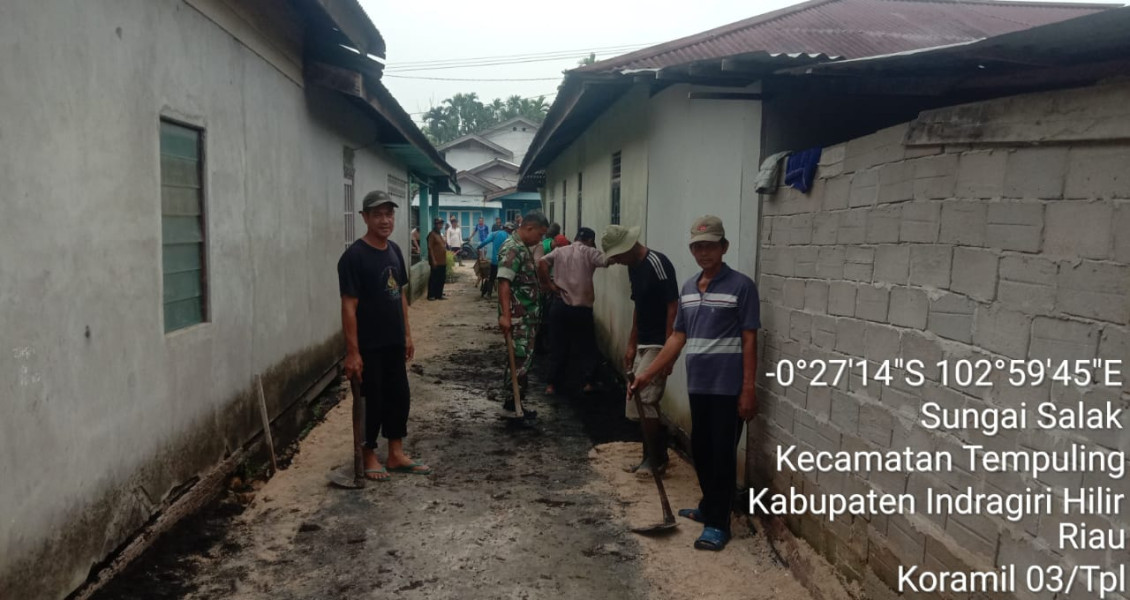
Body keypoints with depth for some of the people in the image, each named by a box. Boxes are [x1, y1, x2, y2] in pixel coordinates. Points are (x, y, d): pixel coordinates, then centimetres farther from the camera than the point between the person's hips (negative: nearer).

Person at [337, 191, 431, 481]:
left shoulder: (394, 250, 7)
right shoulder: (354, 256, -17)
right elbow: (349, 306, -18)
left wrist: (407, 333, 13)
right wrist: (352, 351, -20)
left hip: (394, 342, 7)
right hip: (368, 346, -7)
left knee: (399, 396, 13)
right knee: (372, 401, 4)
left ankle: (396, 454, 26)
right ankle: (369, 456, 21)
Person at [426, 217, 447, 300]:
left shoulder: (440, 234, 17)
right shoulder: (432, 234, -10)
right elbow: (430, 248, -16)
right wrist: (433, 260, -20)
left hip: (442, 261, 9)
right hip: (436, 261, -9)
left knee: (442, 278, 11)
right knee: (434, 278, -3)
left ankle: (439, 295, 19)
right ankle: (431, 295, 4)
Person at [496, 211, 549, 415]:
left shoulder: (523, 247, 14)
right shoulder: (512, 249, -17)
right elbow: (504, 282, -27)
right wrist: (505, 315, -33)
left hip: (527, 315, 10)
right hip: (518, 316, -10)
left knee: (524, 358, 15)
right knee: (520, 359, -6)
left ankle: (515, 398, 24)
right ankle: (512, 402, 2)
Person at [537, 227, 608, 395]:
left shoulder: (559, 251, 10)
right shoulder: (589, 252, 0)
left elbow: (541, 263, -4)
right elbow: (607, 262, -12)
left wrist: (550, 285, -2)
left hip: (560, 305, 3)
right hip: (582, 307, -3)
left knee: (558, 346, 10)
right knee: (585, 345, 12)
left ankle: (552, 384, 11)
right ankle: (588, 382, 8)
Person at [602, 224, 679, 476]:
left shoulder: (658, 264, -19)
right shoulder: (633, 267, 10)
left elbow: (673, 308, -20)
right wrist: (631, 345, 17)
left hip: (659, 345, -9)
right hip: (643, 345, 9)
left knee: (643, 401, -10)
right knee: (638, 404, 11)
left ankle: (657, 459, 4)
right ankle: (653, 455, 22)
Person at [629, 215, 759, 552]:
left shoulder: (741, 286, -9)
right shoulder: (688, 289, 10)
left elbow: (749, 341, -10)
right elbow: (678, 337, 13)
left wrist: (749, 389, -14)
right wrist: (648, 374, 9)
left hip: (728, 388, -6)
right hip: (697, 386, 6)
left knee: (722, 454, 1)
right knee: (700, 450, 16)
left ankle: (718, 522, 11)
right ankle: (709, 507, 33)